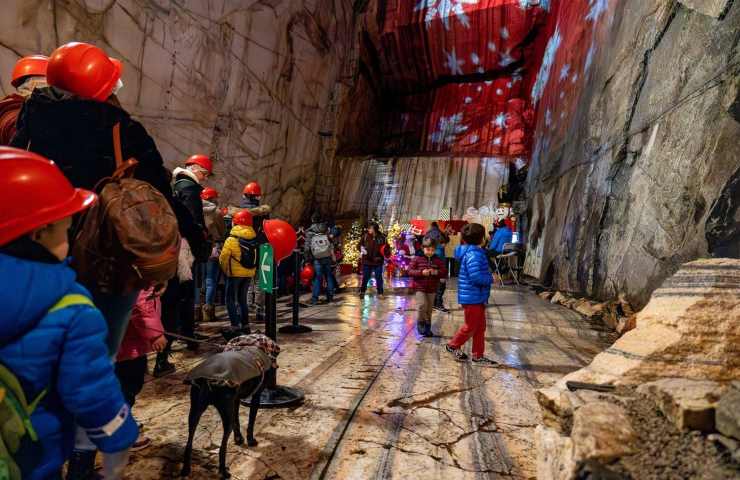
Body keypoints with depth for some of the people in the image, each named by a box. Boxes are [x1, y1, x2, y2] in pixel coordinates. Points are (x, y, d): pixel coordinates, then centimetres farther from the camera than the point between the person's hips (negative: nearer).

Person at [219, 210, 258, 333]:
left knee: (231, 300, 6)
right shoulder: (254, 239, -1)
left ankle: (235, 326, -1)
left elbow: (223, 258, -9)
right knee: (242, 299, 18)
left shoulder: (232, 239, -13)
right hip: (249, 273, 5)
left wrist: (225, 270, 8)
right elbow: (256, 257, 0)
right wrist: (253, 270, 10)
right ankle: (245, 325, 20)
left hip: (235, 273, -5)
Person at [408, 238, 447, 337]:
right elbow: (410, 271, -9)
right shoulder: (417, 259, -6)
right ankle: (420, 323, 5)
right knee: (422, 305, -20)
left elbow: (444, 273, 1)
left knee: (429, 310, 12)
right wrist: (421, 272, -23)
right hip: (420, 288, -3)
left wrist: (437, 272, -20)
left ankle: (427, 327, 28)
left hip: (432, 289, 3)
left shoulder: (438, 260, 0)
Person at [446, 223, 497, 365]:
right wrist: (490, 279, -13)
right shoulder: (474, 254, -22)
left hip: (477, 297, 10)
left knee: (480, 327, 15)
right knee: (470, 327, 6)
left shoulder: (471, 251, 10)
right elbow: (476, 277, -29)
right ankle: (453, 345, 24)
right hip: (472, 297, -10)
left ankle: (478, 355, 23)